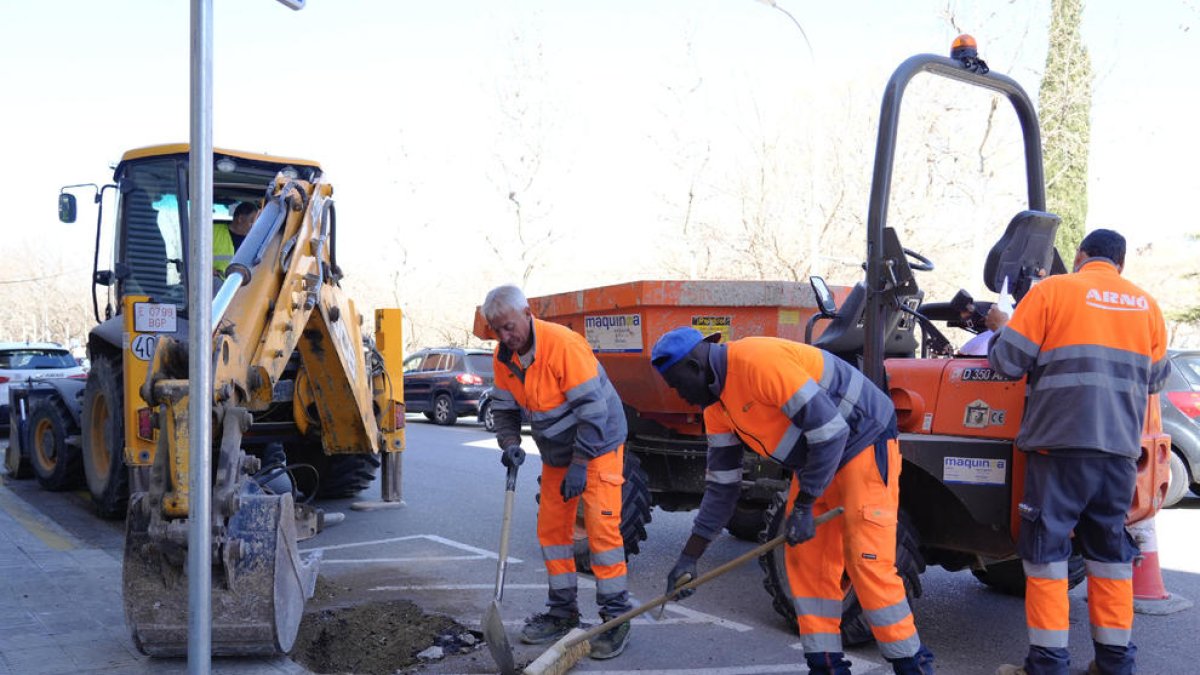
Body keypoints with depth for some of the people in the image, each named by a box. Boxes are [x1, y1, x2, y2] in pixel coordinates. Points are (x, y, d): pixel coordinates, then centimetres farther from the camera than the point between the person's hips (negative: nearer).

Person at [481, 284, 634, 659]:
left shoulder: (564, 344, -27)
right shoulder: (504, 357, -4)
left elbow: (591, 408, -26)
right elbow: (503, 407, 7)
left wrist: (580, 465, -25)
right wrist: (509, 443, -14)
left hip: (598, 445, -7)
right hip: (556, 452, 7)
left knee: (601, 527, -13)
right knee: (552, 528, 7)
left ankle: (616, 616, -4)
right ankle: (563, 611, 20)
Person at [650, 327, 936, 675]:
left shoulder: (759, 361, -27)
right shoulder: (716, 406, 3)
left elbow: (830, 428, -28)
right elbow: (721, 483, 10)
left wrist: (804, 507, -20)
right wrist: (689, 557, 8)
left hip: (864, 441, -9)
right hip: (814, 457, 9)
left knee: (867, 561, -11)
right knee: (804, 558, 5)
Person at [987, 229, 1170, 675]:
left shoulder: (1052, 291, -3)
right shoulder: (1146, 305, 11)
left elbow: (1008, 362, -4)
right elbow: (1156, 377, 22)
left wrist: (1000, 327, 16)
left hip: (1060, 442, -4)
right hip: (1120, 449, 4)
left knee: (1046, 549, 2)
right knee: (1110, 551, 14)